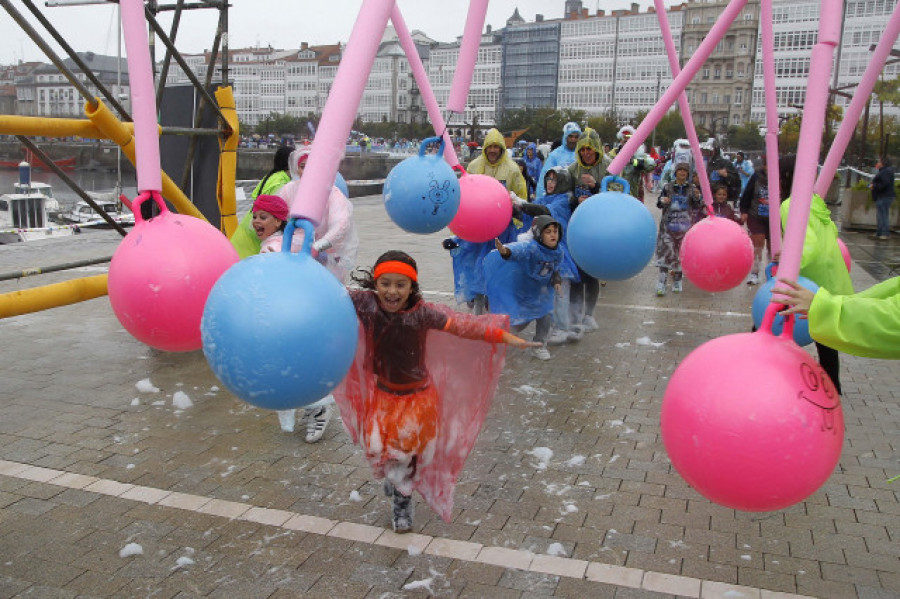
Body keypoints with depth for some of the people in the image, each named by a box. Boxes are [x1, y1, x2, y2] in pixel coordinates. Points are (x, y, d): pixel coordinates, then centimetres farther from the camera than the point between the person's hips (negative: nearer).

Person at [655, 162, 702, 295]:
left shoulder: (692, 188, 5)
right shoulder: (668, 187, 4)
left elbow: (696, 207, 6)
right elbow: (659, 204, 10)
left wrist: (697, 197, -13)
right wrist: (662, 201, -13)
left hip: (685, 224, 1)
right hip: (668, 223, -1)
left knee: (681, 252, 5)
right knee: (665, 251, -10)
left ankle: (677, 280, 18)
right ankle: (662, 282, -11)